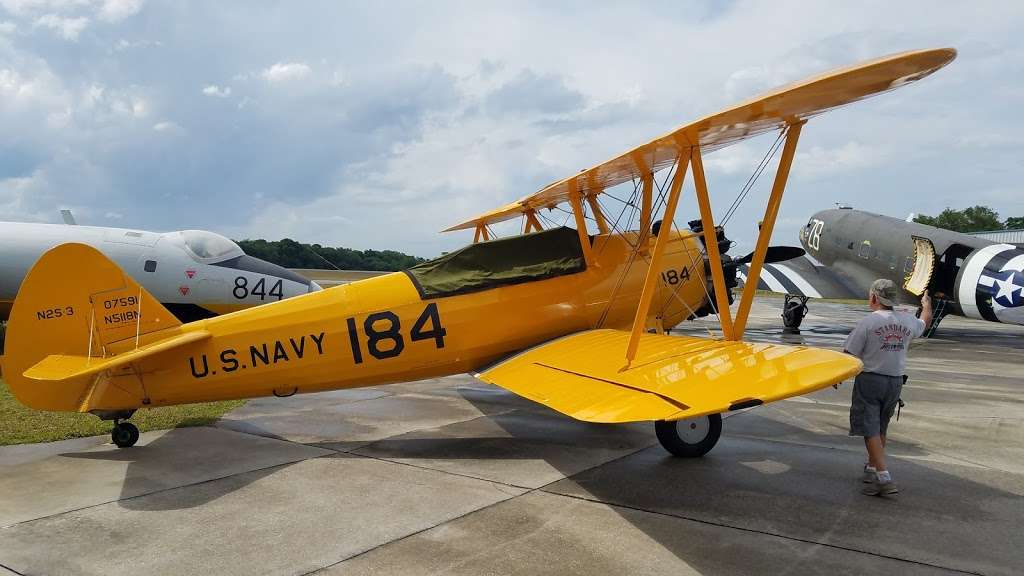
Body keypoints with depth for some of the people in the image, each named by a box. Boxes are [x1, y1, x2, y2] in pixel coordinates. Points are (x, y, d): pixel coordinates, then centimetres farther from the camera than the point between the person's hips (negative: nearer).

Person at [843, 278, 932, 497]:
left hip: (870, 379, -6)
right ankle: (872, 469, 31)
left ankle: (884, 478, -14)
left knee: (870, 430, -5)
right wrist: (927, 304, 49)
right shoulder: (907, 321, 2)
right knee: (880, 429, 19)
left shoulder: (868, 322, -15)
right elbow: (925, 322, 28)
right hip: (895, 381, 6)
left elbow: (849, 354, -14)